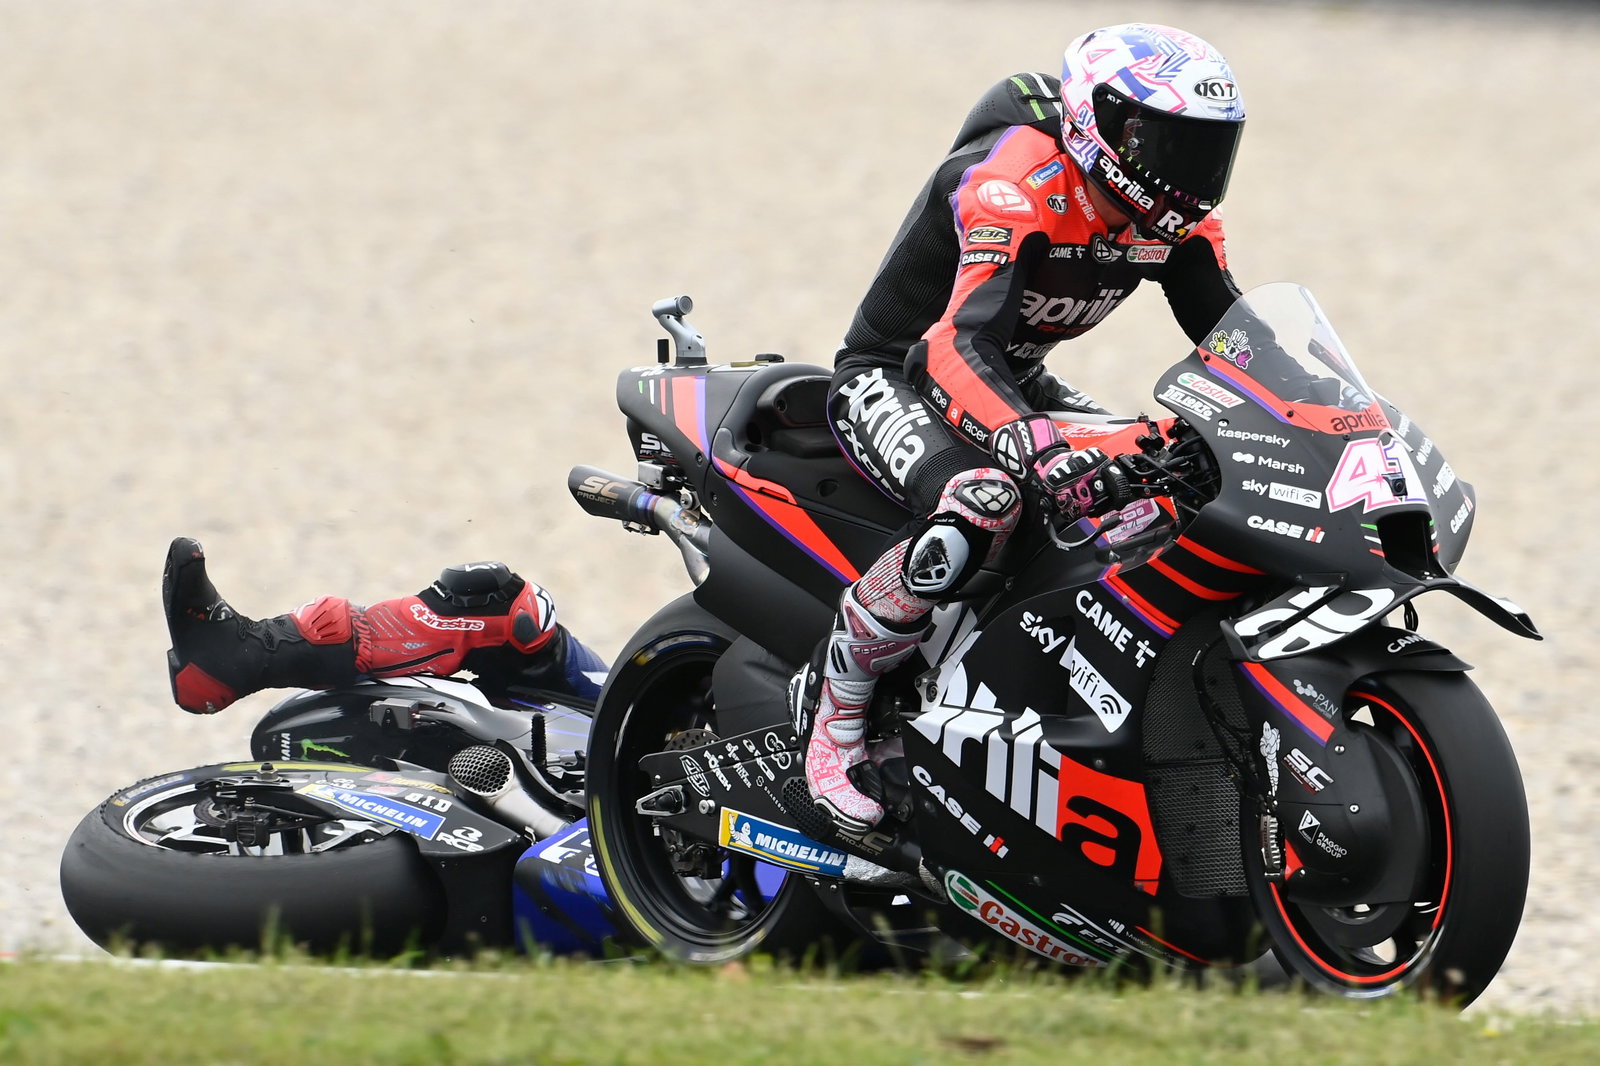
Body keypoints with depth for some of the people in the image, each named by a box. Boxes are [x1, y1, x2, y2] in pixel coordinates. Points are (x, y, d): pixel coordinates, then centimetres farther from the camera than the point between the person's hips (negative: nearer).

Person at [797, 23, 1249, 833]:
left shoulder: (1173, 219, -5)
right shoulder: (1012, 187, -30)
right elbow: (962, 345, -42)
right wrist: (1035, 446, -59)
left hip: (1018, 384, 8)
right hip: (892, 379, -8)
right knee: (981, 507, -38)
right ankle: (832, 702, -21)